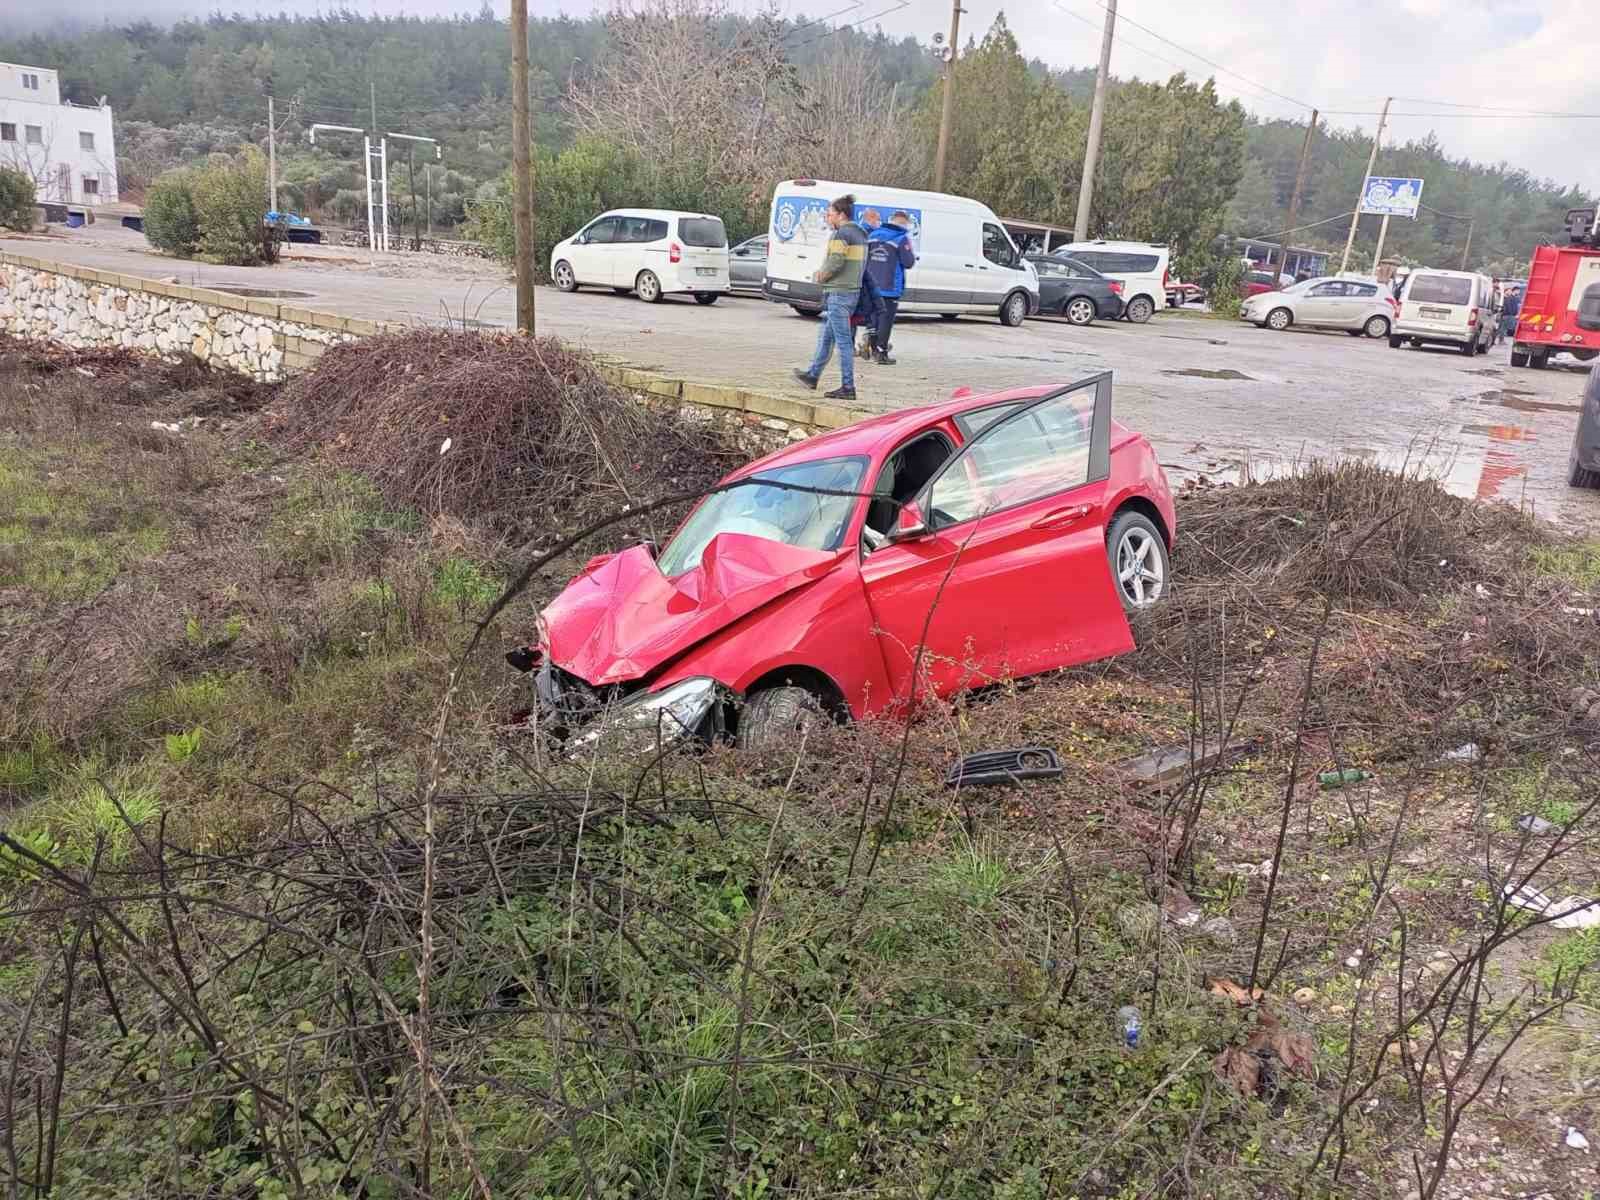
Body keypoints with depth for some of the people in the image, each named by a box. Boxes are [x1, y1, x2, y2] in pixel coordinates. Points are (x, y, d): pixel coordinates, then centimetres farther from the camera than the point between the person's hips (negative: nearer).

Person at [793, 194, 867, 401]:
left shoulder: (841, 234, -13)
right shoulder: (860, 234, 16)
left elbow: (836, 261, -23)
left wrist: (821, 276, -4)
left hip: (838, 292, -10)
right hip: (853, 290, 10)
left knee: (843, 341, -7)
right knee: (825, 336, 19)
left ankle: (848, 387, -5)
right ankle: (812, 375, 30)